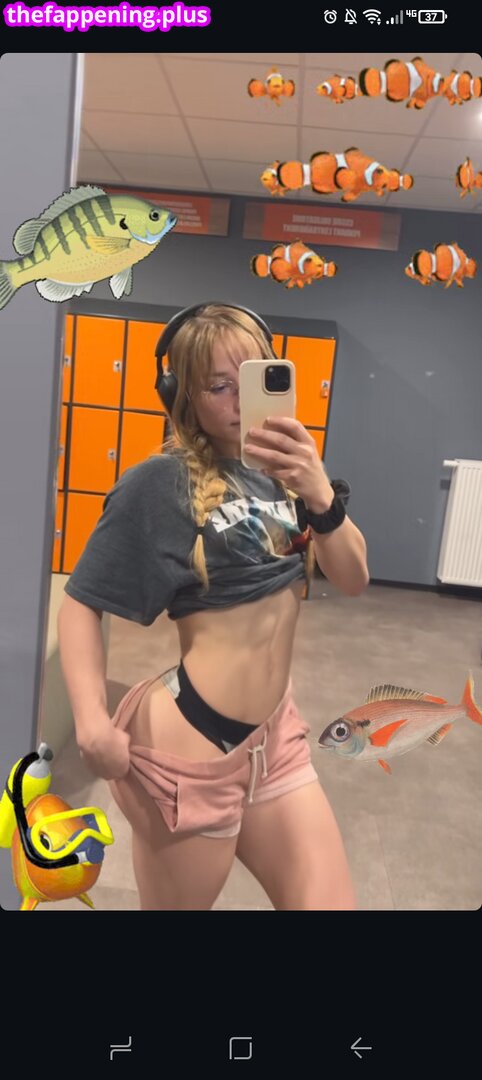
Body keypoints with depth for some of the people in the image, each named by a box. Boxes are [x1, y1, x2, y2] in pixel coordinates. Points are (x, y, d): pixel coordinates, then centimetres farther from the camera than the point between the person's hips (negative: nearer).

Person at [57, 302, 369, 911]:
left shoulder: (277, 471, 5)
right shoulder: (160, 483, -13)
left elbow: (353, 580, 0)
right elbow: (80, 603, -10)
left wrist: (319, 495, -18)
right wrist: (92, 722, -23)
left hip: (276, 731, 6)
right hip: (192, 743, -6)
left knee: (330, 904, 14)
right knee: (177, 905, 16)